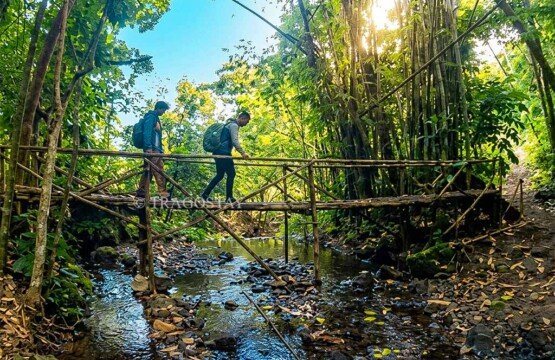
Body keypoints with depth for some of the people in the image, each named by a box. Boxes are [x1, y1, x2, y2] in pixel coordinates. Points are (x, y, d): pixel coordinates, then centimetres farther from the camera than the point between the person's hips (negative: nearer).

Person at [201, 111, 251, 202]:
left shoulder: (231, 125, 25)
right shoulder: (234, 125, -7)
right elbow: (235, 141, -20)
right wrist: (243, 153, -26)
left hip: (218, 152, 10)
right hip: (223, 152, -10)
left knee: (220, 175, 13)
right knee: (231, 174, -8)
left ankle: (205, 194, 14)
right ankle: (229, 197, -8)